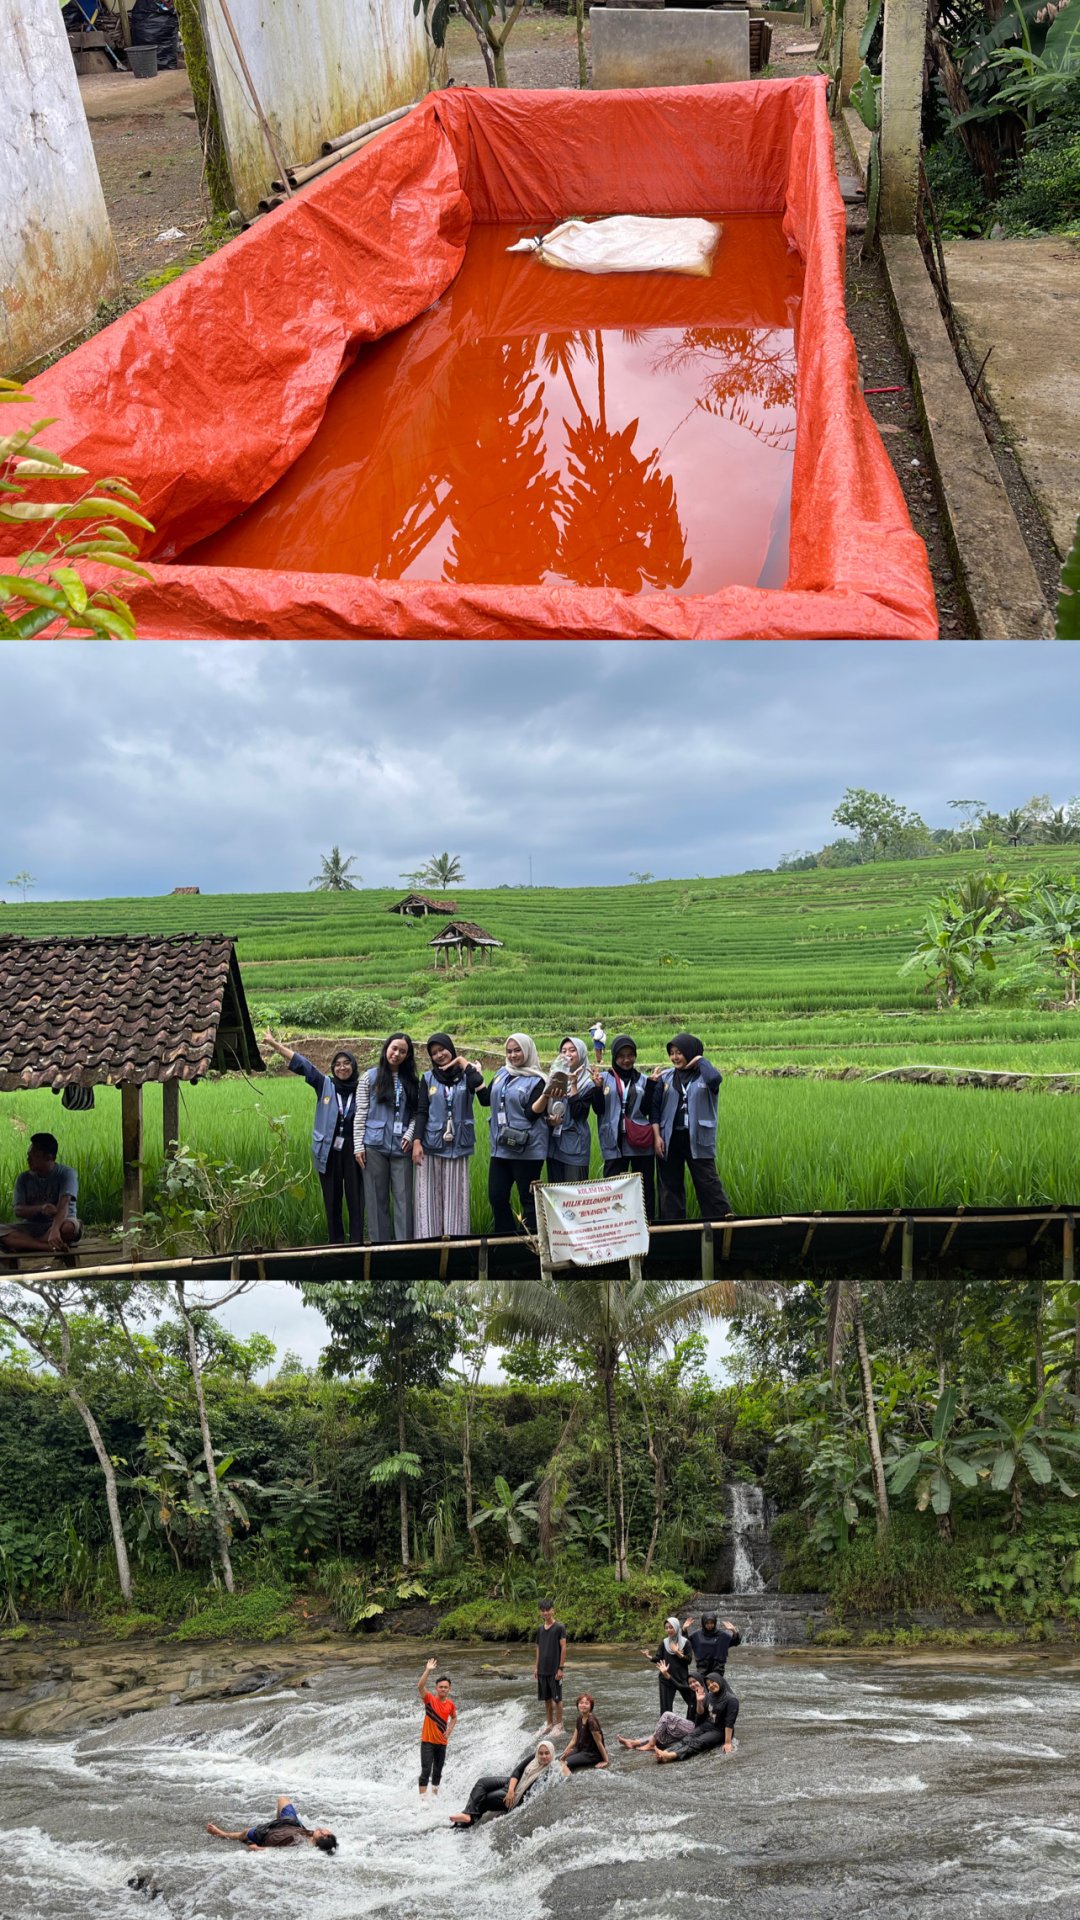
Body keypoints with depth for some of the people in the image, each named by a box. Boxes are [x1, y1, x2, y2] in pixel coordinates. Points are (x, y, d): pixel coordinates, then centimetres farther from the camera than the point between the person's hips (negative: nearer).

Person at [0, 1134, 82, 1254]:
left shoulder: (66, 1173, -8)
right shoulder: (23, 1178, 4)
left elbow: (64, 1204, -24)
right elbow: (18, 1211, -6)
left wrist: (55, 1228, -44)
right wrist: (41, 1208, -28)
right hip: (31, 1227, 3)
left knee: (70, 1227, -39)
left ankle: (25, 1244, -23)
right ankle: (51, 1247, -34)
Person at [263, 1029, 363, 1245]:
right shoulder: (325, 1085, 3)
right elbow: (301, 1063, -1)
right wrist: (275, 1045, -3)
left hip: (353, 1152, -1)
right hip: (328, 1153, 1)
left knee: (355, 1199, 2)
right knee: (332, 1201, 9)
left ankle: (357, 1244, 8)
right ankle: (335, 1244, 17)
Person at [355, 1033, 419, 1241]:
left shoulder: (411, 1081, 10)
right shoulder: (370, 1076, 4)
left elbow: (416, 1113, 10)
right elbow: (361, 1113, 2)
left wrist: (410, 1134, -8)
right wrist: (358, 1145, -3)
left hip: (401, 1147, 1)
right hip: (375, 1146, -1)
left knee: (404, 1198, -1)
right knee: (377, 1198, 3)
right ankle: (379, 1244, 10)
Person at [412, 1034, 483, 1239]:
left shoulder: (465, 1074, 4)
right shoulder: (428, 1078, 7)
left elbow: (478, 1082, -20)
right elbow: (421, 1112, 4)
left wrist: (462, 1061, -5)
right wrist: (416, 1142, -7)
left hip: (458, 1146, -1)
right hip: (431, 1145, 1)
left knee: (455, 1198, 0)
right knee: (429, 1197, 0)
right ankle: (428, 1240, 3)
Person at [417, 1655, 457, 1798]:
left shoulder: (450, 1704, 1)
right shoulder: (429, 1699, -11)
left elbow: (454, 1717, 22)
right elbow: (420, 1686, -29)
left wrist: (449, 1730, 4)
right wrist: (428, 1671, -37)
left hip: (442, 1742, 4)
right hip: (428, 1742, -4)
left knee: (438, 1772, 15)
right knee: (426, 1771, -11)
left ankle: (434, 1797, 31)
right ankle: (423, 1799, -9)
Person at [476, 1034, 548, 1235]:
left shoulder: (536, 1081, -6)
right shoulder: (502, 1074, 13)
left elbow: (531, 1115, -13)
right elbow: (486, 1099, 16)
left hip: (526, 1149, -7)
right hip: (500, 1147, 7)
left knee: (528, 1198, 1)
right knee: (496, 1196, 10)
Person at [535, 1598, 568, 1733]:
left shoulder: (559, 1627, -8)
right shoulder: (540, 1629, 9)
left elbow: (563, 1648, -10)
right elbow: (538, 1649, 15)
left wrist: (561, 1668, -14)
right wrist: (536, 1667, 11)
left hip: (555, 1670, -5)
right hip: (542, 1670, 5)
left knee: (557, 1698, 1)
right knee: (546, 1698, 12)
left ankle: (559, 1726, 10)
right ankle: (548, 1724, 23)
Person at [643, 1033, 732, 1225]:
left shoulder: (704, 1075, 0)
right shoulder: (665, 1077, 7)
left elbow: (715, 1079, -25)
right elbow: (654, 1108, 5)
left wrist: (700, 1060, -10)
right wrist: (657, 1136, -4)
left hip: (698, 1140, -3)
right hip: (670, 1140, 3)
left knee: (708, 1184, -5)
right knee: (670, 1186, 9)